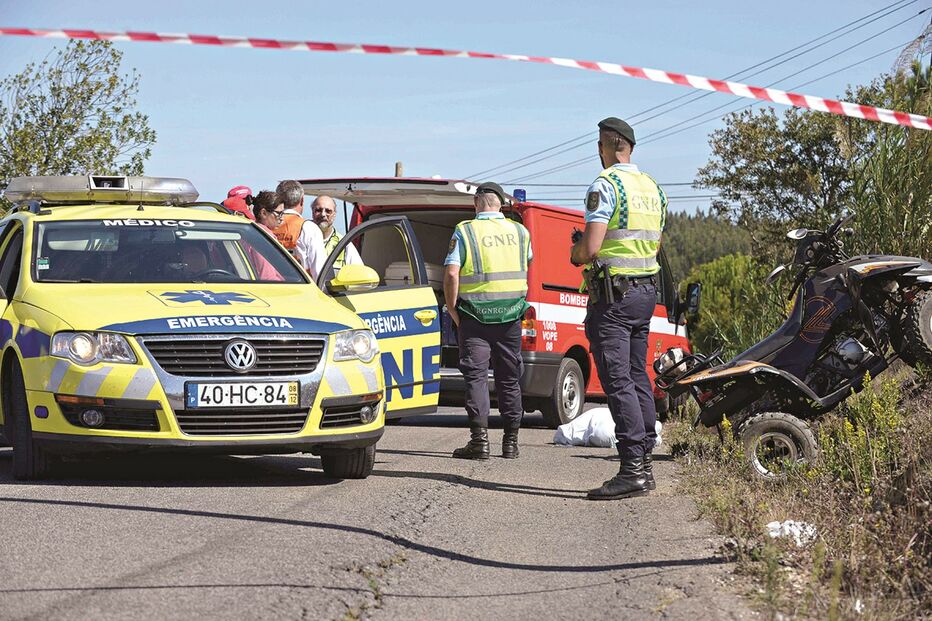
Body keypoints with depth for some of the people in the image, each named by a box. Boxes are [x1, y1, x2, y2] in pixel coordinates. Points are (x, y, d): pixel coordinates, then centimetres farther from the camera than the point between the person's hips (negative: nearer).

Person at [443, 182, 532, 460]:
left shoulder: (465, 231, -5)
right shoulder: (520, 232, 7)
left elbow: (451, 274, -12)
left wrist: (454, 313, -3)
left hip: (475, 315, -3)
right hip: (511, 317, 3)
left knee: (475, 375, -1)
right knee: (509, 378, 11)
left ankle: (480, 439, -10)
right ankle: (511, 442, 14)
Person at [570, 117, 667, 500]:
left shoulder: (605, 185, -13)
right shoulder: (652, 188, 15)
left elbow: (590, 248, -19)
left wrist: (575, 254, 4)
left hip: (612, 294, -9)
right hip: (646, 291, 9)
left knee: (617, 381, -10)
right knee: (638, 377, 13)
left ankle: (632, 470, -15)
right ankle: (643, 463, 14)